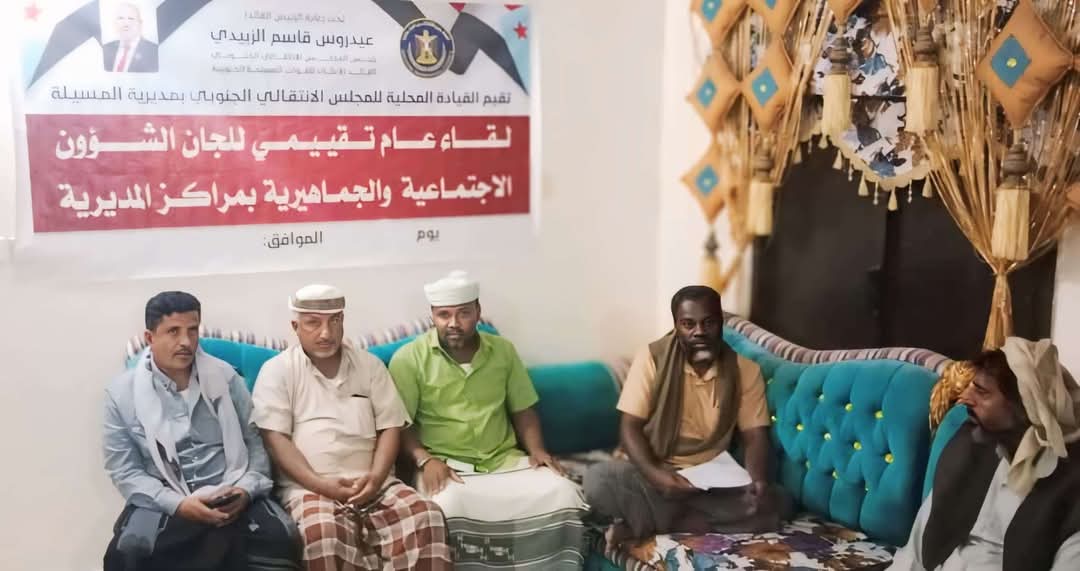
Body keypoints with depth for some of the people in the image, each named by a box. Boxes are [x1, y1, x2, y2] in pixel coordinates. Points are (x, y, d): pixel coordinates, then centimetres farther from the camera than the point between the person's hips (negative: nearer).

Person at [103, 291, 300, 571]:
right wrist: (178, 504, -15)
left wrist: (246, 490, -11)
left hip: (231, 500, 1)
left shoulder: (225, 376, 7)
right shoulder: (122, 392, 3)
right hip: (163, 503, 0)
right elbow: (124, 471, 0)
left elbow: (256, 441, 8)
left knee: (282, 541, -26)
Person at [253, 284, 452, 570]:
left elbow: (389, 427, 10)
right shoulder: (277, 371, 5)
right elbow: (275, 439, -4)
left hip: (371, 482, 3)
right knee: (323, 532, -37)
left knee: (426, 516, -25)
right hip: (308, 487, -3)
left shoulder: (370, 365, 15)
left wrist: (376, 477, -9)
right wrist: (319, 484, -16)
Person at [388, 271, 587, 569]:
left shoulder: (503, 350, 12)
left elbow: (522, 410, 16)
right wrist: (424, 459, -20)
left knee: (563, 493, -21)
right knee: (445, 509, -37)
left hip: (505, 460, 4)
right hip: (444, 466, -3)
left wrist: (536, 448, -1)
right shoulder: (409, 359, -1)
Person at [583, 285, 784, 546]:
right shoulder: (651, 358, -7)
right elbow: (630, 427, -9)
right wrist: (653, 474, -28)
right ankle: (696, 522, -17)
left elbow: (755, 436, -2)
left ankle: (642, 523, -18)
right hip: (655, 474, -3)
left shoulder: (745, 369, -1)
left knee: (771, 502, -26)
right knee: (598, 479, -31)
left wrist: (759, 481, -24)